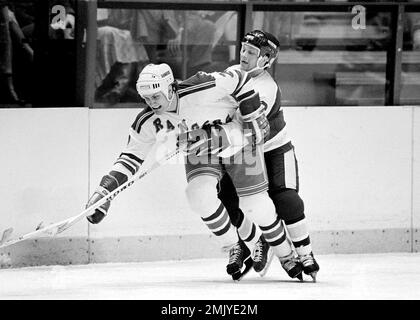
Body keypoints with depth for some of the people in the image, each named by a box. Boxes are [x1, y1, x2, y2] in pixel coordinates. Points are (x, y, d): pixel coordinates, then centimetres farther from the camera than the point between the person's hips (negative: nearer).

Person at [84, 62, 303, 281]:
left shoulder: (201, 89, -32)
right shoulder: (147, 123, -16)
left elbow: (239, 80, -21)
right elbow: (131, 157, -8)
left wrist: (254, 117, -17)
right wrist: (105, 189, -18)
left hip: (239, 143, -4)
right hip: (199, 155, 4)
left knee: (254, 203, -3)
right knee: (200, 196, -22)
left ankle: (285, 253, 23)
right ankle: (236, 249, 0)